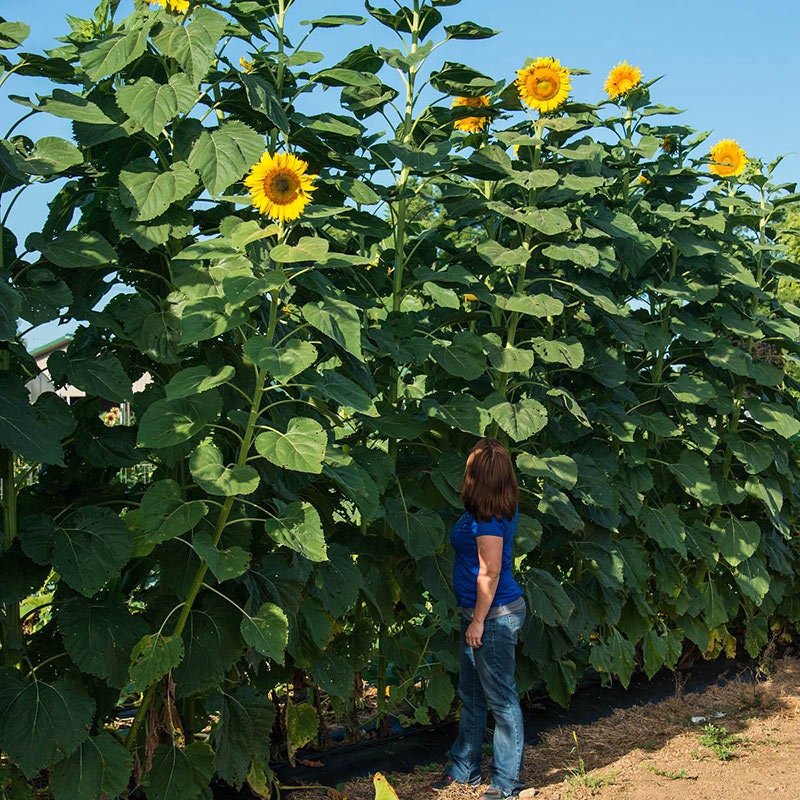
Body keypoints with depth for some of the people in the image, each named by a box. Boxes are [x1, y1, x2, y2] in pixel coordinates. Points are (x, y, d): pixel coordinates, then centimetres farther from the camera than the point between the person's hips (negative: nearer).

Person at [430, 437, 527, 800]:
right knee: (471, 694, 19)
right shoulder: (506, 506, 3)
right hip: (478, 611, 10)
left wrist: (478, 620, -16)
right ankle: (464, 769, 31)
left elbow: (490, 573, -21)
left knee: (501, 698, 1)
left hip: (495, 614, -10)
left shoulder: (488, 518, -21)